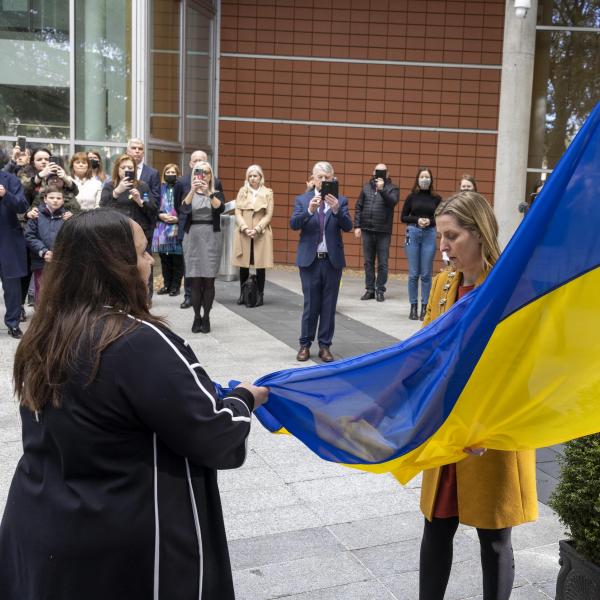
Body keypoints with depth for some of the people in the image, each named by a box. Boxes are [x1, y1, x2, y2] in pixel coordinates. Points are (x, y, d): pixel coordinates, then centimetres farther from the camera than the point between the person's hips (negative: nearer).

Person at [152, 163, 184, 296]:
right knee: (164, 258, 8)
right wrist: (160, 215, -7)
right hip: (162, 228, 4)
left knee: (177, 259, 0)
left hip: (177, 229, -4)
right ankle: (167, 284, 19)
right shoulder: (160, 188, 12)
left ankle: (175, 286, 9)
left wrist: (178, 218, -15)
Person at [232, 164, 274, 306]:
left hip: (261, 234, -1)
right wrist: (245, 228, -11)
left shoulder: (268, 192, 4)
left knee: (260, 265, -1)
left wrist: (256, 229, -13)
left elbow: (268, 215, -1)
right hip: (243, 233, 2)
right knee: (243, 264, 3)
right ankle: (243, 294, 13)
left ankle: (260, 295, 5)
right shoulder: (242, 191, 9)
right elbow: (238, 212, 3)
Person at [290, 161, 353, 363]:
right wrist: (310, 210, -25)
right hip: (310, 259, -1)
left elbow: (348, 226, -8)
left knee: (329, 305, 5)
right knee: (310, 304, 4)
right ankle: (305, 344, 16)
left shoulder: (340, 201, 4)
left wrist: (336, 210, -25)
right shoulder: (303, 200, 3)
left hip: (333, 260, 1)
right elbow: (294, 224, -9)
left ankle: (325, 345, 15)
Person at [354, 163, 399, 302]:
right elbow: (359, 207, 9)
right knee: (368, 262, 8)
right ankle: (370, 290, 15)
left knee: (382, 263, 1)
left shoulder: (392, 188, 2)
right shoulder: (366, 187, 10)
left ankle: (380, 290, 9)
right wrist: (357, 226, 2)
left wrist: (382, 189, -26)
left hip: (383, 232, -3)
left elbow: (393, 202, -17)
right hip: (367, 230, 3)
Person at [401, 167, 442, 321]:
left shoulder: (436, 198, 3)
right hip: (413, 233, 0)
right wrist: (417, 220, -10)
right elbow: (403, 217, 5)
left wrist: (430, 221, -11)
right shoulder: (412, 197, 3)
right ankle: (413, 307, 10)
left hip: (429, 235, 0)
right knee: (413, 273, 2)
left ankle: (425, 308, 8)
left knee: (426, 274, 1)